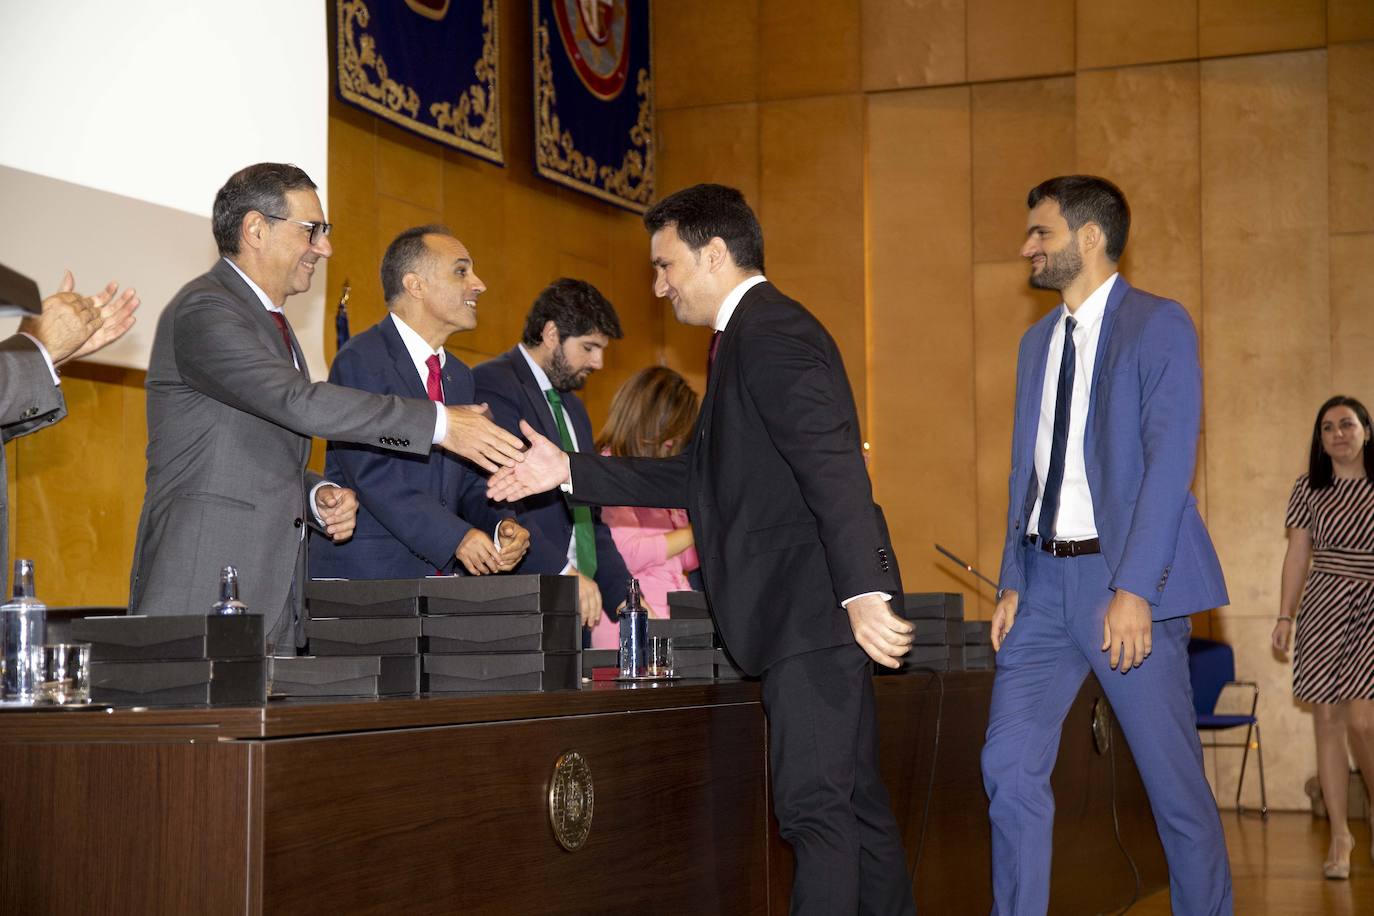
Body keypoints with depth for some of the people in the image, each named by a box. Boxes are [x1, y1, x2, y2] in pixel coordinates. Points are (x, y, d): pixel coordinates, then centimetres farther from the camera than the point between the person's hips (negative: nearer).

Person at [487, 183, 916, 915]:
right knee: (854, 802, 14)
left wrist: (863, 591, -33)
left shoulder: (770, 331, -13)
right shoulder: (752, 334, 20)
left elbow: (831, 464, -24)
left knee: (815, 807, -9)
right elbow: (696, 474, 21)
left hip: (812, 607, -11)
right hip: (803, 614, 11)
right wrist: (571, 471, 17)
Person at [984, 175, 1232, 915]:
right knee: (1009, 766, 0)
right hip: (1045, 577, 6)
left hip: (1121, 578, -6)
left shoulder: (1158, 326, -5)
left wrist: (1134, 589, -20)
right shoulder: (1038, 340, 17)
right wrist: (1012, 581, 8)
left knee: (1173, 778, 1)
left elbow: (1170, 461, -14)